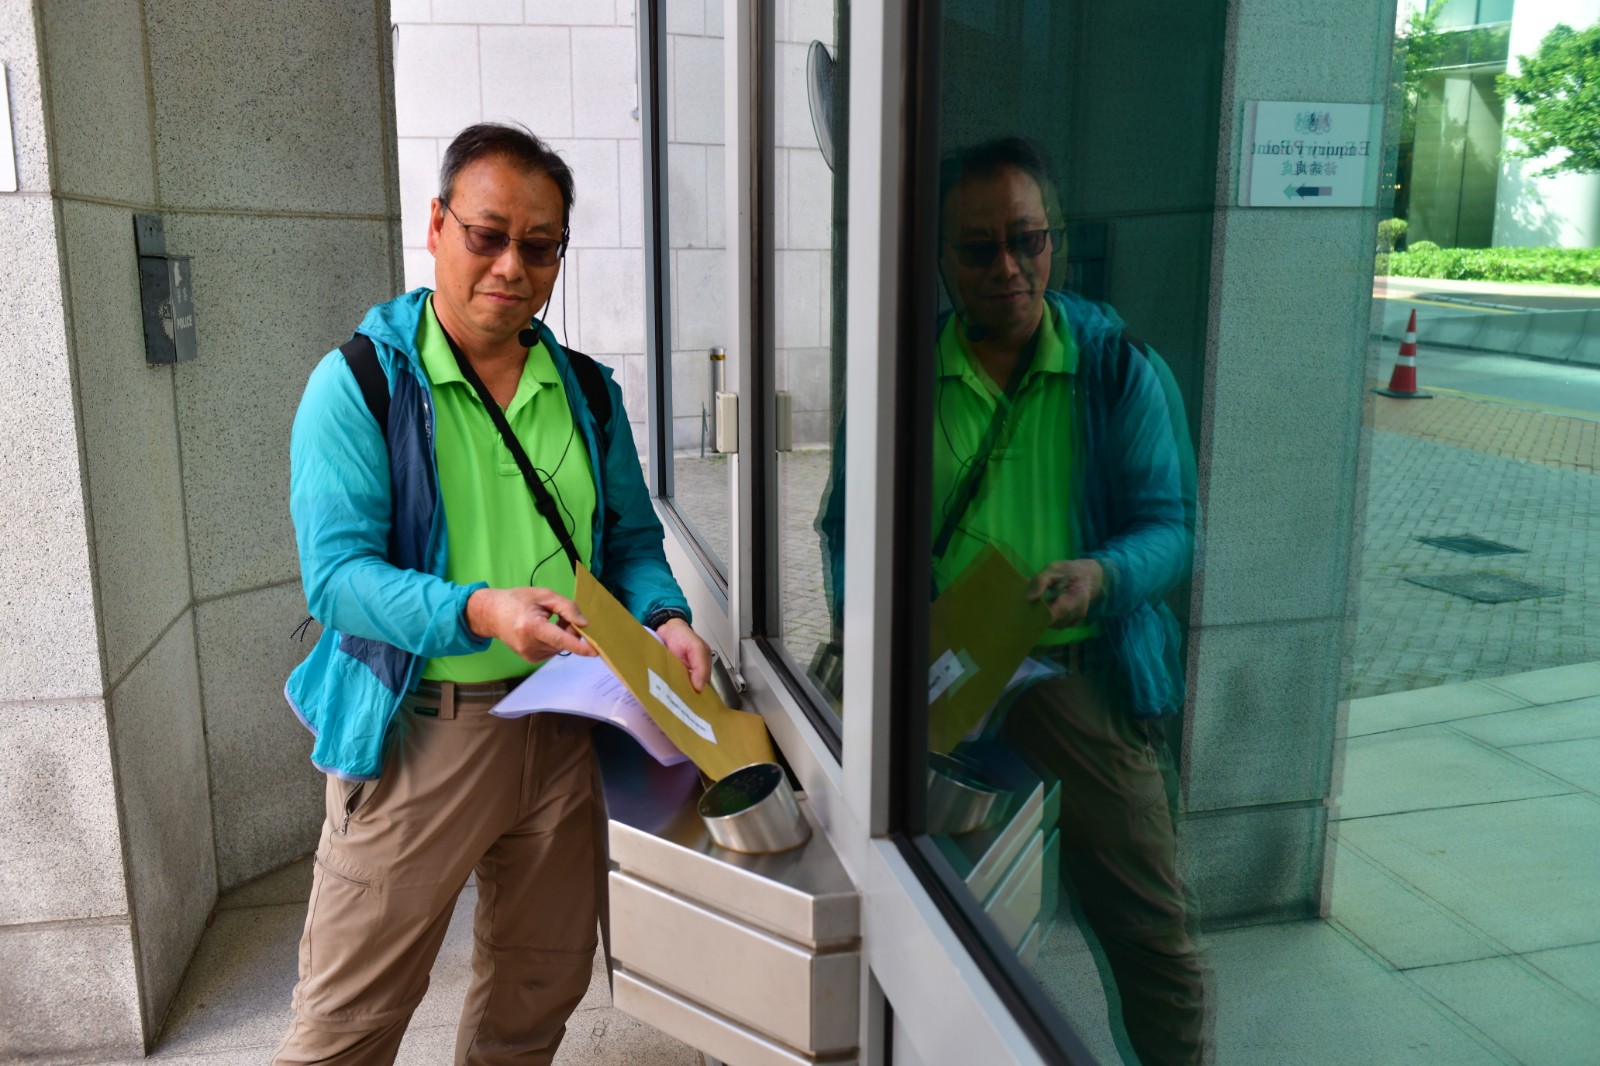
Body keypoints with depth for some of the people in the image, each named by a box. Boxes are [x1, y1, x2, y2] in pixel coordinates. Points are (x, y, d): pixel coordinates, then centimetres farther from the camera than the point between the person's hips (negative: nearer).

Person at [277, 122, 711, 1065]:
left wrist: (665, 617, -10)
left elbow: (632, 539, 11)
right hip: (417, 731, -4)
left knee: (543, 987, 19)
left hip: (559, 726, 5)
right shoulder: (360, 383, -8)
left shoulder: (586, 390, 7)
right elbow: (337, 573, -16)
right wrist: (478, 612, -32)